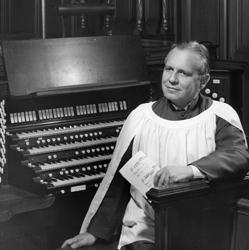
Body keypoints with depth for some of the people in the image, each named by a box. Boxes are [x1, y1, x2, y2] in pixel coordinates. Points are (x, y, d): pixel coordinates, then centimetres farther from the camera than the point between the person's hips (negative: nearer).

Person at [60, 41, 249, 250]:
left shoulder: (219, 117, 2)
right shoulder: (141, 117, 8)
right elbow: (116, 182, 11)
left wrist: (191, 170, -30)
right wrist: (95, 232, 9)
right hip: (144, 231, 1)